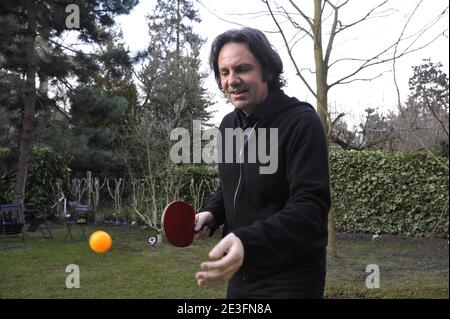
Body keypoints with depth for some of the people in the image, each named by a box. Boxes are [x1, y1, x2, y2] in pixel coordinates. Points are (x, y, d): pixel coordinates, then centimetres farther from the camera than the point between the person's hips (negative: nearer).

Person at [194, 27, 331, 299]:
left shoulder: (302, 123, -19)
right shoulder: (228, 125, 5)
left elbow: (310, 206, -27)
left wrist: (247, 241, -41)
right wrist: (212, 214, -2)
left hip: (290, 280, -7)